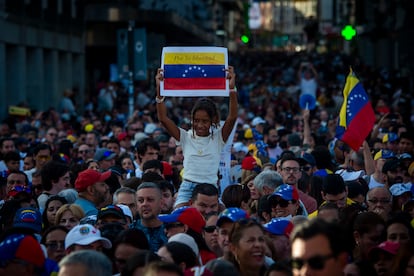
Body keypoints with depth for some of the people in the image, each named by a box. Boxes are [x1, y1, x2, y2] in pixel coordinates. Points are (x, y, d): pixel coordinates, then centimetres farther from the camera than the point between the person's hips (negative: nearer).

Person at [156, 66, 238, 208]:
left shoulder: (218, 138, 5)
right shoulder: (186, 137, 6)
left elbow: (232, 117, -10)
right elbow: (163, 118, -4)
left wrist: (232, 88, -23)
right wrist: (159, 89, -16)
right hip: (187, 188, 0)